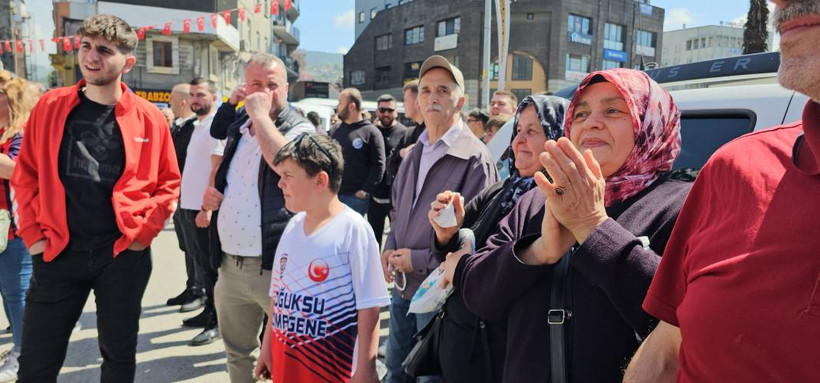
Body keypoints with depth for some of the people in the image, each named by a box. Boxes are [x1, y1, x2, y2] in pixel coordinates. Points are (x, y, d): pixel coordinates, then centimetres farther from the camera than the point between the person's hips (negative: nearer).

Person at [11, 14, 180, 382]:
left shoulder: (149, 118, -3)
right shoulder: (50, 106, 1)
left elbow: (168, 183, 4)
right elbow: (25, 174, 8)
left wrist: (144, 232, -5)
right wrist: (33, 233, 0)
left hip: (123, 254, -1)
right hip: (58, 251, 1)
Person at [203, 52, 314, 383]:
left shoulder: (300, 129, -7)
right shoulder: (238, 128, 12)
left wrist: (260, 115, -21)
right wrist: (210, 195, 6)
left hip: (276, 266, -6)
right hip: (229, 265, 7)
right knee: (237, 352, 21)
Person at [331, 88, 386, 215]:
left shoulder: (371, 132, -5)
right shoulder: (336, 130, 13)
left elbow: (378, 166, -9)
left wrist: (366, 190, -14)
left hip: (356, 196, -6)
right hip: (333, 193, 6)